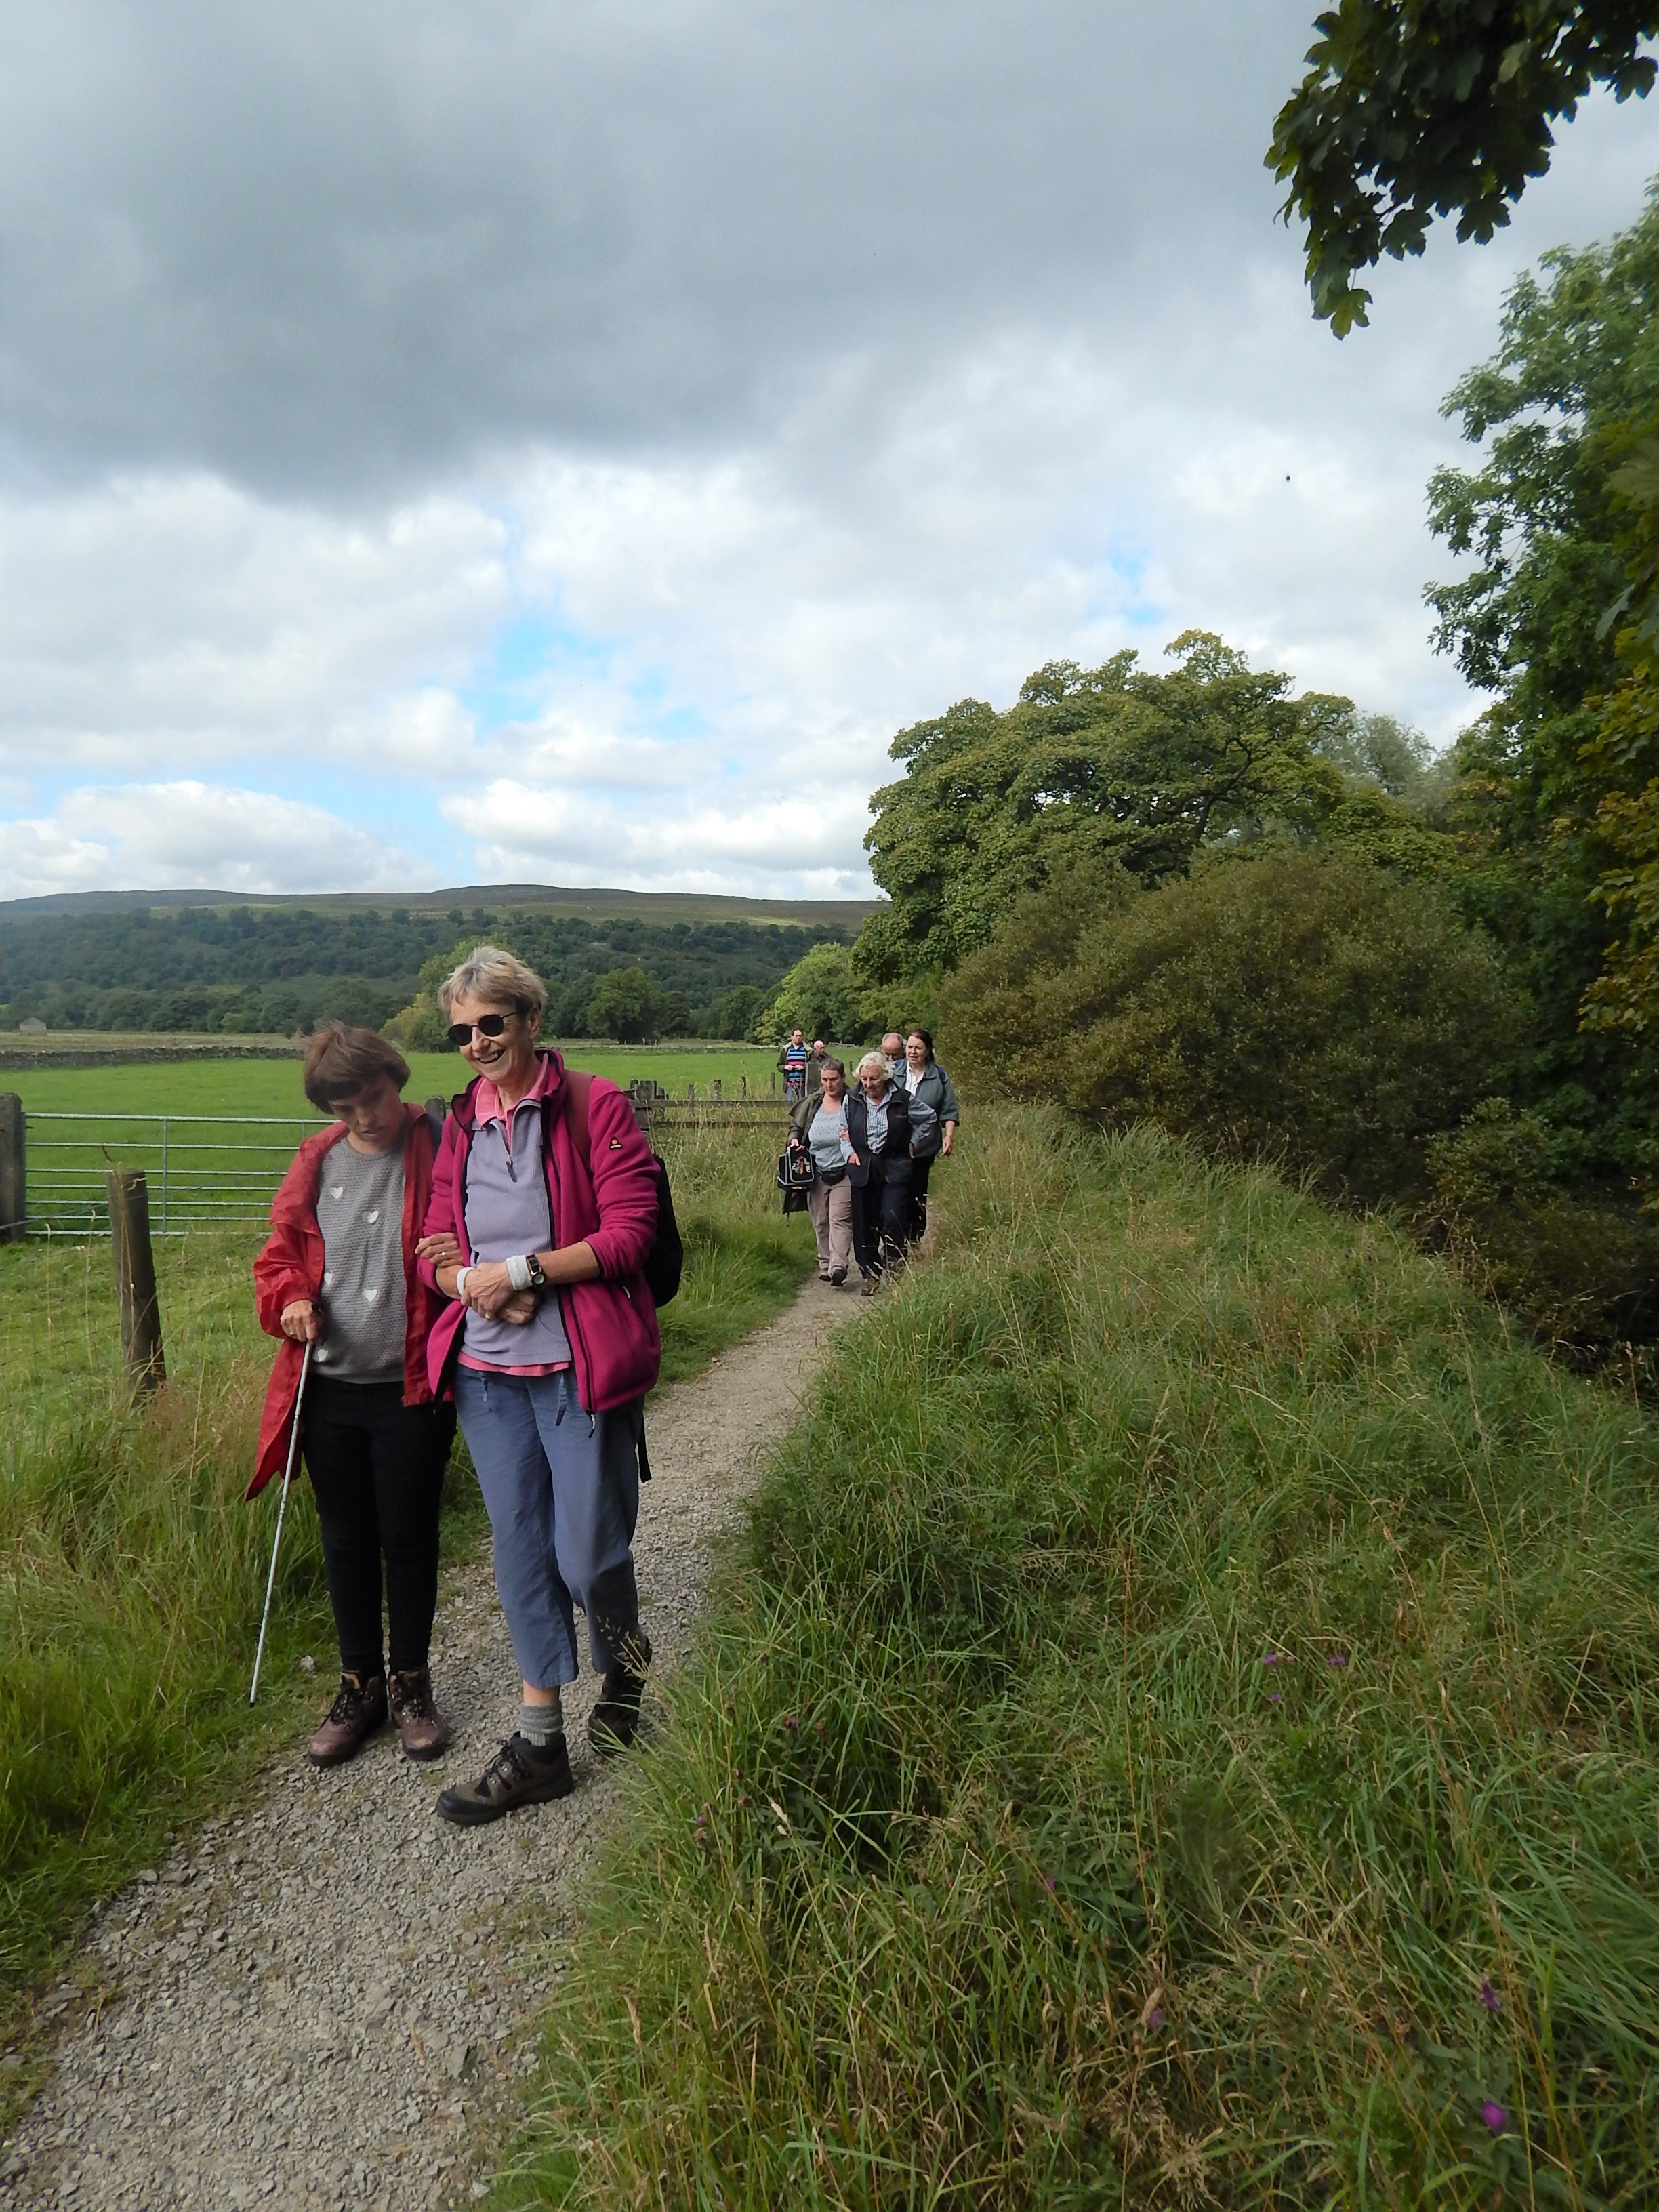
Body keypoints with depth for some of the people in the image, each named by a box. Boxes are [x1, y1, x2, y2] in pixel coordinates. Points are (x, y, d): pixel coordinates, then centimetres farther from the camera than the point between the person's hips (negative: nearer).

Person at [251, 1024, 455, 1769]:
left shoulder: (437, 1152, -8)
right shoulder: (317, 1162, 5)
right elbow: (277, 1254, 11)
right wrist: (287, 1297, -9)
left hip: (411, 1389, -4)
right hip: (328, 1390, 4)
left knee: (408, 1538, 8)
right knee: (346, 1540, 15)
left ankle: (410, 1684, 29)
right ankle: (359, 1685, 33)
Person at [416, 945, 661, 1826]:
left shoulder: (594, 1106, -6)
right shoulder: (457, 1126, 10)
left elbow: (627, 1235, -13)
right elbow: (435, 1250, 11)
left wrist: (521, 1270, -16)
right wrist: (473, 1281, -11)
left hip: (579, 1367, -5)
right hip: (486, 1369, 5)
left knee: (588, 1555, 1)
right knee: (521, 1553, 13)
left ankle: (625, 1669, 35)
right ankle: (540, 1743, 28)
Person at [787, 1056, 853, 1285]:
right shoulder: (811, 1103, 6)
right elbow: (796, 1125, 19)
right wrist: (794, 1140, -1)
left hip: (844, 1174, -5)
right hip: (817, 1173, 5)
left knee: (840, 1220, -14)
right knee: (820, 1223, 12)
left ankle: (838, 1266, -20)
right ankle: (825, 1265, 24)